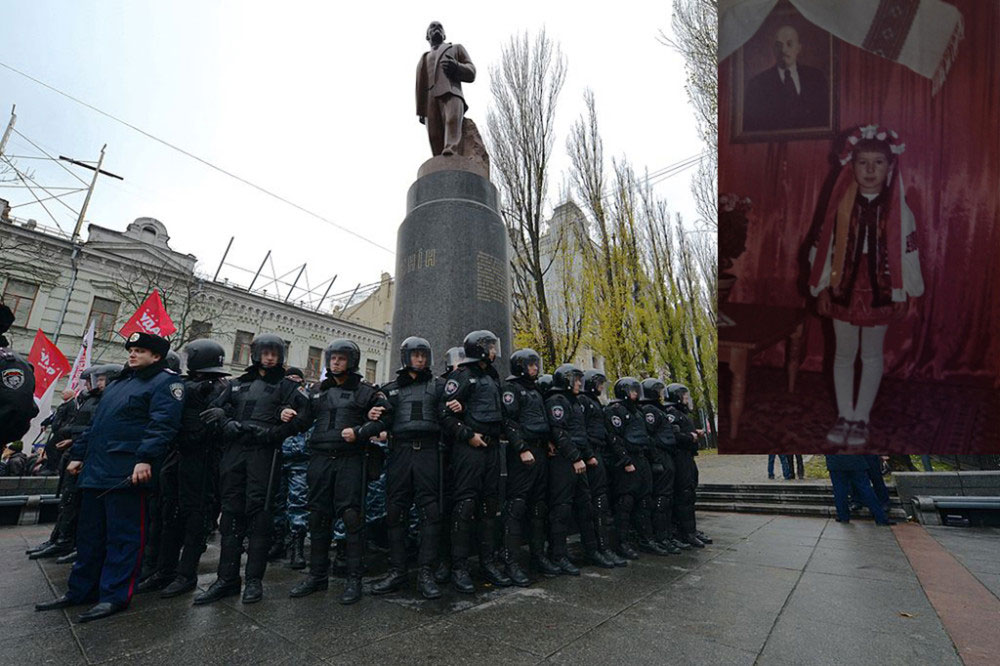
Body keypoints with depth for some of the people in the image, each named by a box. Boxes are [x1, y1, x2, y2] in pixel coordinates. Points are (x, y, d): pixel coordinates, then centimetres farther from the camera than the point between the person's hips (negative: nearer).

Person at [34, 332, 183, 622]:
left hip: (126, 473, -9)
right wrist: (78, 454, 22)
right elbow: (96, 422, 28)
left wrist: (145, 459, -28)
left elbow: (162, 424, -19)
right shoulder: (118, 383, 23)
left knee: (123, 534, -2)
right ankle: (80, 590, 29)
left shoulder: (165, 382, -7)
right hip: (96, 469, 9)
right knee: (90, 533, 17)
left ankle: (115, 596, 6)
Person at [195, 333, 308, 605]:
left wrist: (273, 433, -13)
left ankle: (254, 580, 6)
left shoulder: (287, 386, 7)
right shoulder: (237, 384, 20)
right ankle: (227, 578, 15)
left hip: (263, 453, -4)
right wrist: (229, 425, -5)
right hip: (233, 452, 4)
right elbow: (215, 411, 15)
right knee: (231, 513, 6)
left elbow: (305, 416, -5)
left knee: (258, 513, -3)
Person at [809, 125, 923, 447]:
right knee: (844, 355, 10)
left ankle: (861, 419, 23)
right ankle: (844, 416, 24)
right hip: (843, 290, 1)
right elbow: (822, 247, 0)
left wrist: (904, 293, -2)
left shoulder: (898, 209, -3)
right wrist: (822, 288, -1)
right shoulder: (841, 205, -3)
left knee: (872, 356, 10)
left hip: (880, 292, 0)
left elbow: (908, 252, 0)